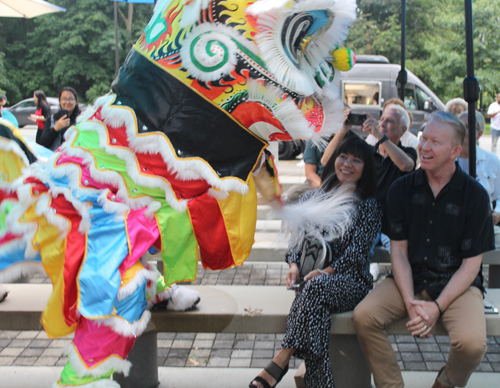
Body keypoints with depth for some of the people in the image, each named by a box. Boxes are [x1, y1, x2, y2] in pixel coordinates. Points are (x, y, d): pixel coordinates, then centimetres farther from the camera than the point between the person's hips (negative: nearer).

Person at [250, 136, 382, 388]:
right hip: (311, 278, 3)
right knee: (316, 308, -32)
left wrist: (326, 271, -19)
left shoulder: (369, 207, 3)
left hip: (350, 281, -3)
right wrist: (294, 265, -8)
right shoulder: (311, 198, 15)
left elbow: (356, 252, -6)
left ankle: (281, 360, -33)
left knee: (316, 286, -36)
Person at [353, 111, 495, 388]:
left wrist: (437, 307, -16)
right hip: (410, 280, 2)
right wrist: (410, 302, -14)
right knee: (363, 316, -23)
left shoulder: (475, 195, -6)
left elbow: (471, 263, -5)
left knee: (472, 343, -28)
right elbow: (399, 249, 0)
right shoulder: (402, 189, 1)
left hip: (458, 284, -2)